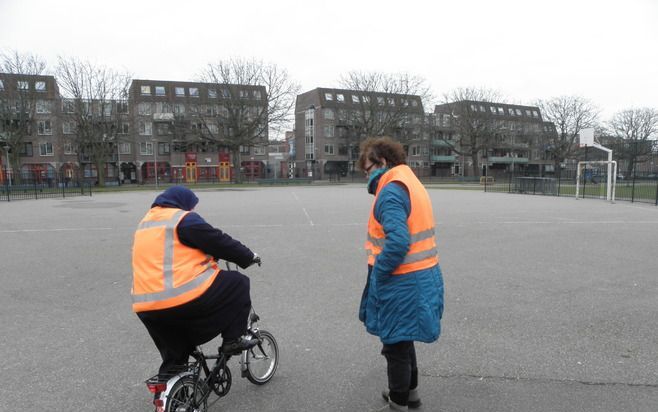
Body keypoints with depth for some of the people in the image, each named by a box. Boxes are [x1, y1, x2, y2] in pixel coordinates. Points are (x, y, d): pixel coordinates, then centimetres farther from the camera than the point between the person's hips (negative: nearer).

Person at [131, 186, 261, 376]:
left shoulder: (146, 223, 22)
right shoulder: (184, 219, -5)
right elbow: (219, 242, -5)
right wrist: (249, 257, 9)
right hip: (187, 298, -8)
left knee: (174, 355, 29)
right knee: (238, 283, 9)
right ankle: (233, 340, 9)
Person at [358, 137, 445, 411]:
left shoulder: (391, 191, -19)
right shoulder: (411, 183, 11)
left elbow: (397, 242, -30)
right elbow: (412, 234, 11)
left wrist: (377, 272, -17)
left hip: (401, 284, -10)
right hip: (421, 277, 10)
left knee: (395, 345, 8)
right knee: (403, 340, 26)